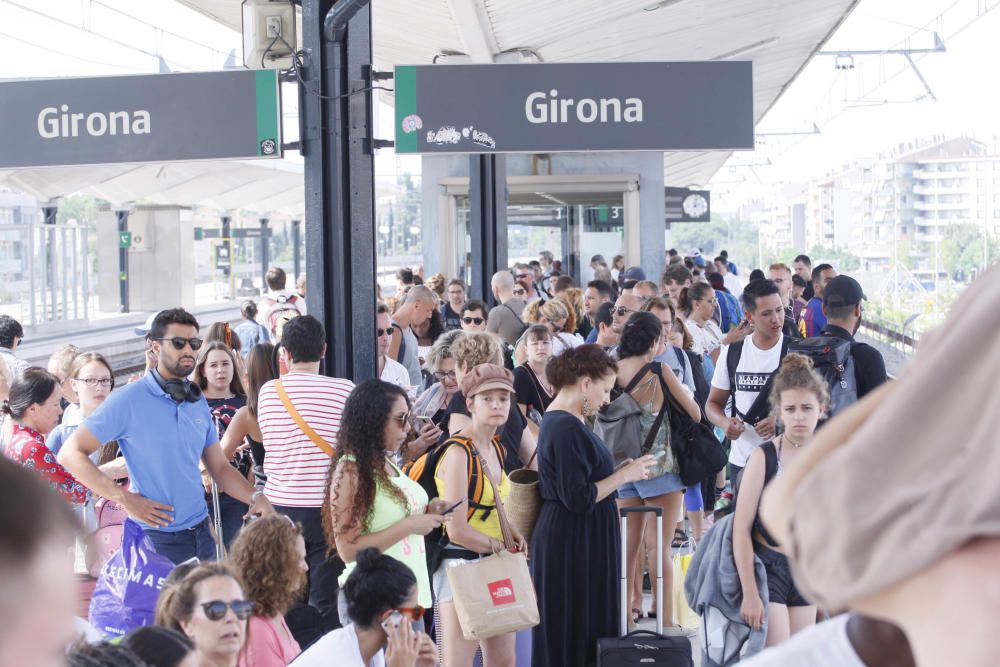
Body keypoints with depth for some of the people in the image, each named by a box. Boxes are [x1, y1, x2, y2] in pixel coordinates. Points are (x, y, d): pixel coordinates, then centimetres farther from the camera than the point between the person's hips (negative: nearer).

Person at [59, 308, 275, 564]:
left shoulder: (198, 402, 10)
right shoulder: (128, 400, -10)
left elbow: (220, 467, 13)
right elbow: (71, 453, -12)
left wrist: (255, 497, -6)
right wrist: (125, 499, -17)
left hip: (201, 533, 6)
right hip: (156, 540, -6)